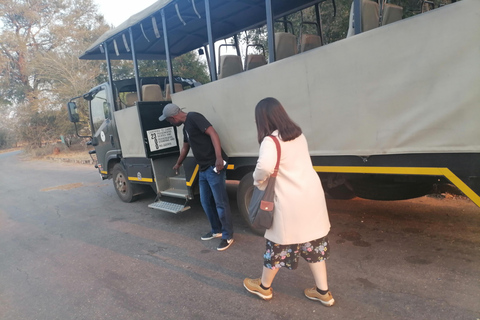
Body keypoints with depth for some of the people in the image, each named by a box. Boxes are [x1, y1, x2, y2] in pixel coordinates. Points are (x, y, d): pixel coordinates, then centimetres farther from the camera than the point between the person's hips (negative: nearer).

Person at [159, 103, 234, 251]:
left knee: (220, 203, -2)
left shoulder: (194, 117, -10)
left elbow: (213, 133, -21)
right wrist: (178, 164, 48)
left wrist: (218, 158, -30)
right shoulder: (186, 126, 19)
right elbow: (185, 147, 35)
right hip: (203, 169, 10)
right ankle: (216, 230, 33)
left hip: (214, 167, -10)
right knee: (206, 201, 18)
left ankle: (228, 236, 11)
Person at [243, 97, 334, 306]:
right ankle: (323, 292, 30)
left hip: (291, 202, -7)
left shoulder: (271, 140, -16)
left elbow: (265, 166, -35)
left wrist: (258, 180, -13)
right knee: (314, 243, 18)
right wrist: (265, 178, 12)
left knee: (279, 243, 10)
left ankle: (264, 287, 32)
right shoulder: (298, 134, 11)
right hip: (313, 195, 7)